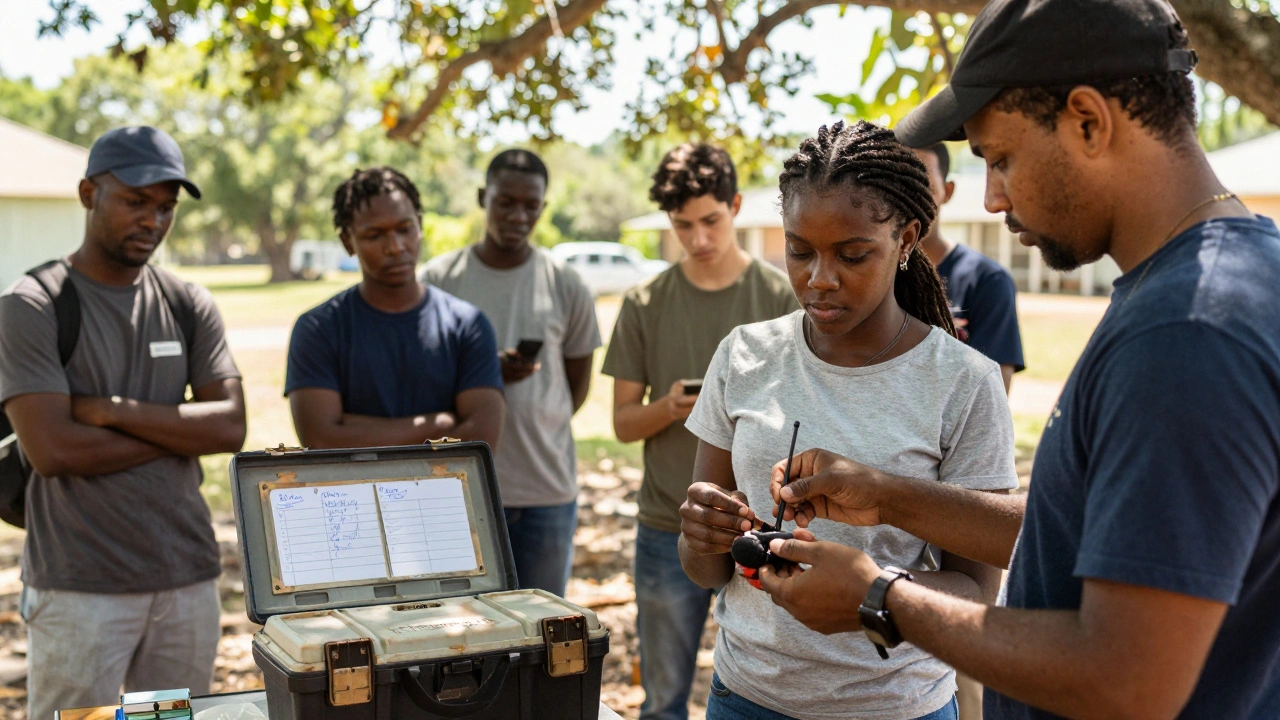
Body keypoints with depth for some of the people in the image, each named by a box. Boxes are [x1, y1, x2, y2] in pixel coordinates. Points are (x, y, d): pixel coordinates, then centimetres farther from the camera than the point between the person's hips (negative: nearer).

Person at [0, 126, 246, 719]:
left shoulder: (190, 307, 7)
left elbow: (231, 427, -3)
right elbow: (51, 449, -15)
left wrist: (112, 410, -12)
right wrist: (179, 430, -7)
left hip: (188, 576, 4)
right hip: (80, 587, -4)